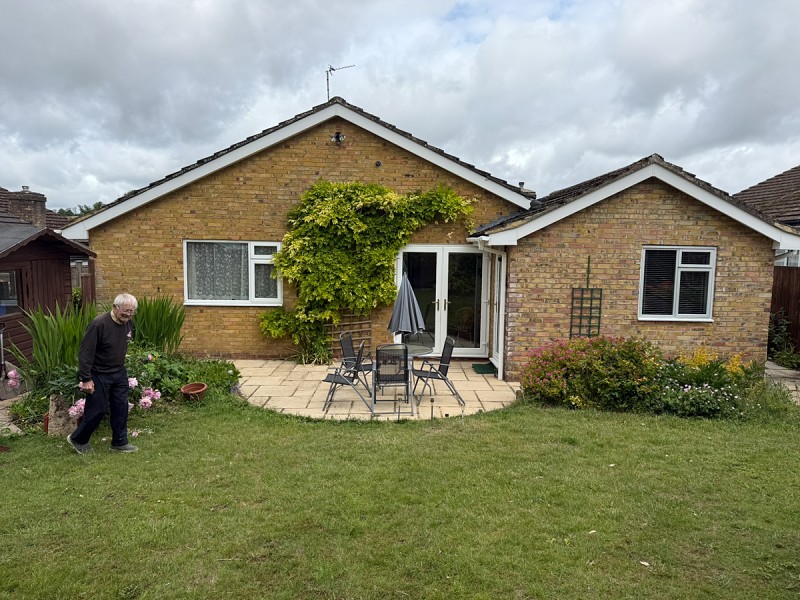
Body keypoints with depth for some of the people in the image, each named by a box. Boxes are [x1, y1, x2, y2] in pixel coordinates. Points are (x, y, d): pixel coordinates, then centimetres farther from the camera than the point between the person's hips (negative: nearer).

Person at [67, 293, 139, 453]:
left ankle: (120, 442, 22)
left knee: (121, 408, 9)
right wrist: (86, 379, -21)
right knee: (97, 409, 3)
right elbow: (85, 352, -22)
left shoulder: (128, 324, -2)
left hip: (120, 374, 7)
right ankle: (77, 439, 26)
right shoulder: (99, 324, -24)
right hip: (99, 375, -7)